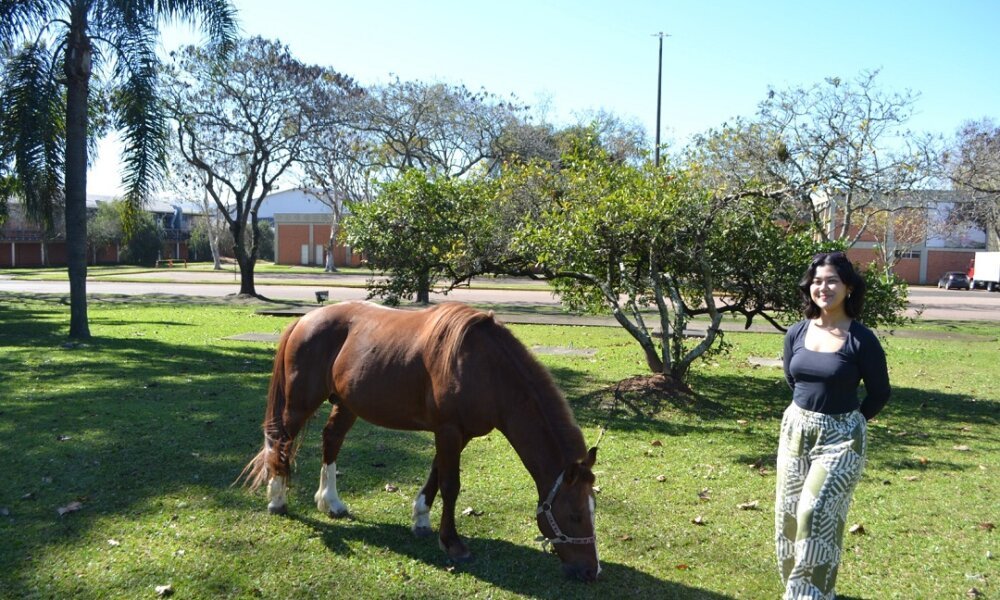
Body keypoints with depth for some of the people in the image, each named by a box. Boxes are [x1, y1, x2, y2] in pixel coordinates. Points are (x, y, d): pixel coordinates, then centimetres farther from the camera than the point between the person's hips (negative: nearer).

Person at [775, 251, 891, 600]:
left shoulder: (861, 339, -14)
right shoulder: (796, 333, -1)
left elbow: (880, 393, -2)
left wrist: (847, 422, 7)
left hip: (840, 437, -5)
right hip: (796, 429, 5)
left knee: (815, 513, -12)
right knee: (789, 513, 10)